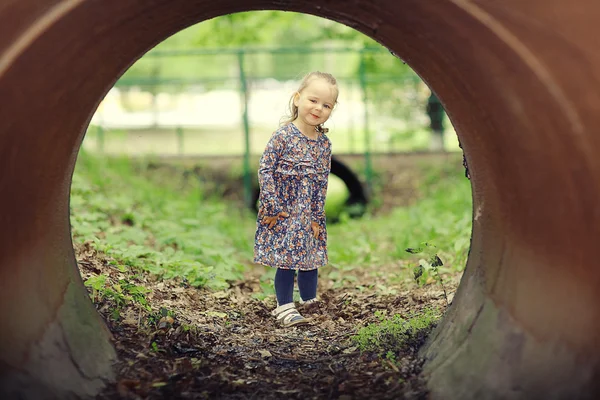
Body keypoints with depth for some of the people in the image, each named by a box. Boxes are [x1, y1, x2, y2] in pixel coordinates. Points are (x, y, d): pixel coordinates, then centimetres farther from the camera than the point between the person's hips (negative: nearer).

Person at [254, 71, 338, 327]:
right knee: (287, 262, -2)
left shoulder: (324, 143, 2)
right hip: (283, 211, -5)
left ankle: (311, 303, 33)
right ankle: (285, 309, 9)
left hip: (309, 215, 5)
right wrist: (273, 207, -16)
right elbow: (264, 169, -15)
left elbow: (322, 182, 5)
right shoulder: (284, 135, -14)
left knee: (311, 260, 15)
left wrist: (317, 216, 2)